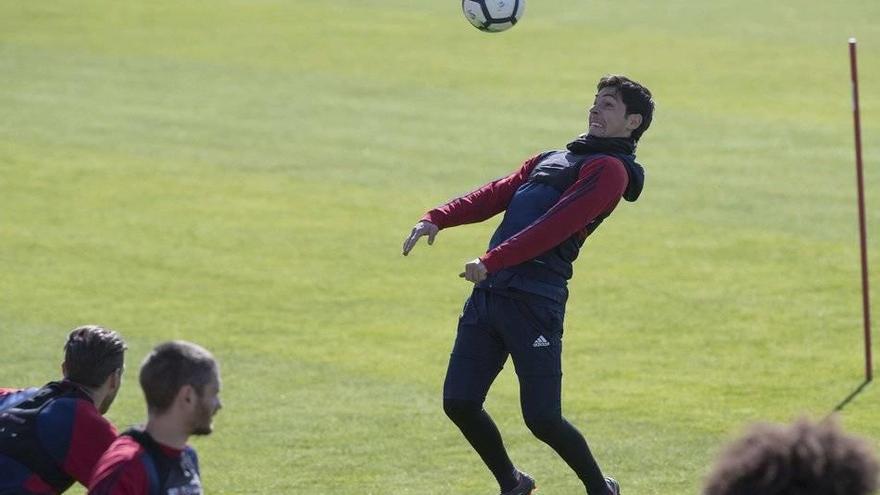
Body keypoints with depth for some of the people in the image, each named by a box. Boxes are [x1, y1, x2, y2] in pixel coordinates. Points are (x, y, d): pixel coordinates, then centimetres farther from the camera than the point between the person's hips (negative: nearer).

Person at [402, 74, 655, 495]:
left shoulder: (609, 169, -3)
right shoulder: (551, 160, 26)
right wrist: (438, 219, -1)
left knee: (542, 419, -9)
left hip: (533, 300, -8)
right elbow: (497, 193, 15)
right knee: (459, 403, 3)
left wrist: (491, 262, -23)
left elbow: (555, 225, -15)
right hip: (489, 293, 8)